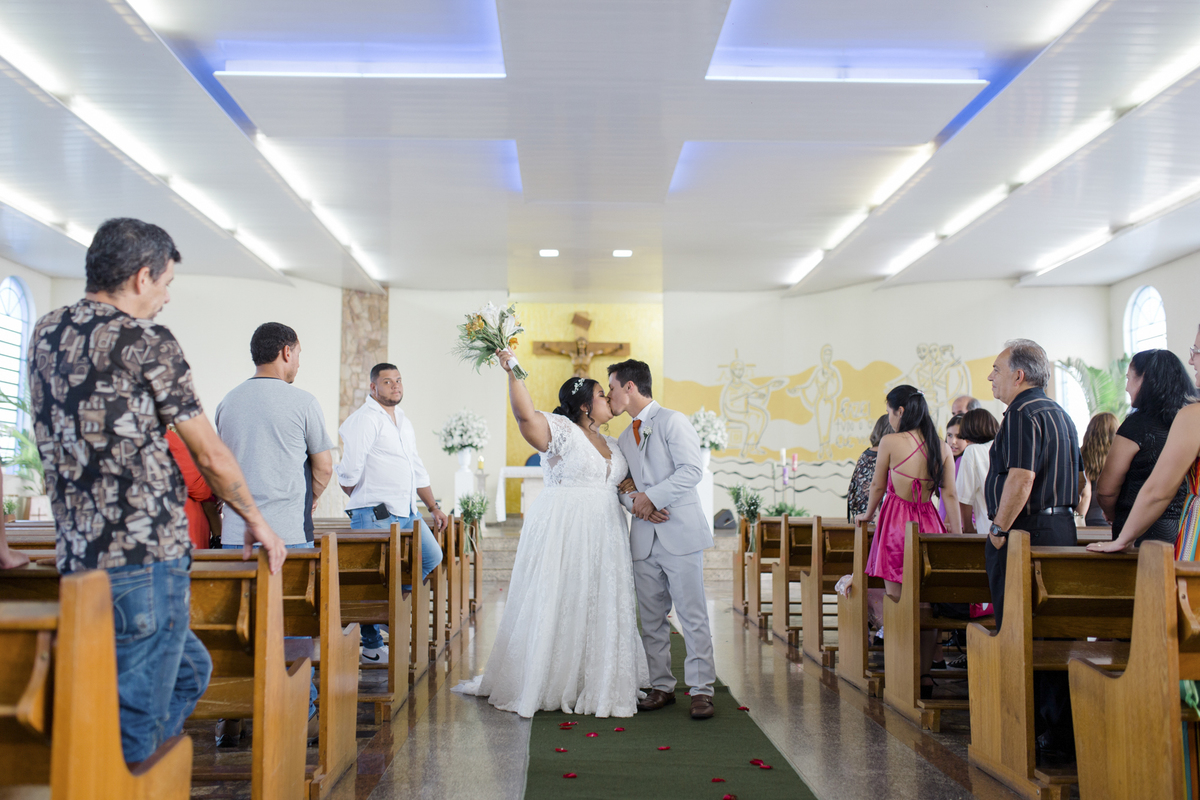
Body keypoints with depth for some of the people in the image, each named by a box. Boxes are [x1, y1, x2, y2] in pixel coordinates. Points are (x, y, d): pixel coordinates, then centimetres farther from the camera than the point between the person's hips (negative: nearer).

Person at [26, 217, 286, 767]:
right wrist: (255, 519, 8)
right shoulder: (147, 341, -10)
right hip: (144, 557, -9)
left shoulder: (44, 334, 12)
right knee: (133, 728, 0)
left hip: (77, 556, 9)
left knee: (191, 669, 25)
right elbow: (211, 457, -3)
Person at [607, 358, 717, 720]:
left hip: (679, 534, -7)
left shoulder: (672, 421, -3)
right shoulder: (624, 438, 19)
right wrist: (634, 504, -3)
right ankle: (661, 686, 19)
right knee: (651, 618, 9)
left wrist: (652, 496, -16)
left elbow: (692, 469, -14)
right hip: (644, 538, 7)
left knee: (692, 615, -4)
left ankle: (701, 689, 4)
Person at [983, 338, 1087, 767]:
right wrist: (1070, 515, 22)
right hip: (1061, 528, 10)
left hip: (1024, 535, -10)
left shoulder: (1022, 415, -14)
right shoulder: (1060, 414, 17)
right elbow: (1080, 478, 21)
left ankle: (1032, 738, 3)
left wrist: (998, 529, -16)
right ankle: (1062, 735, 20)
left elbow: (1020, 478, -24)